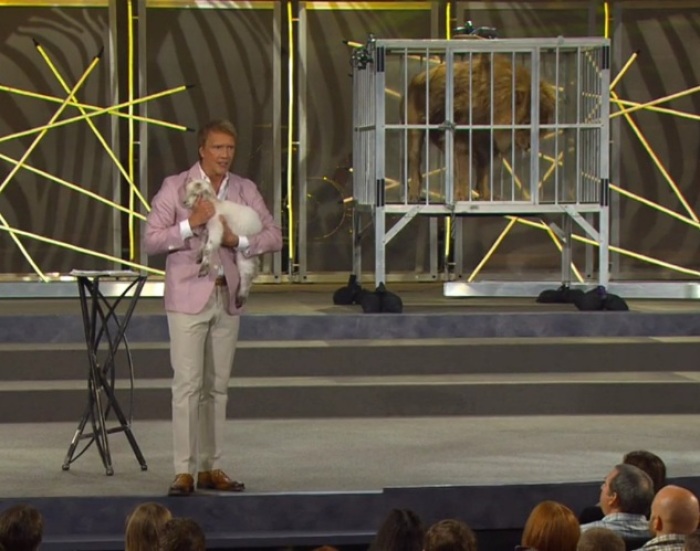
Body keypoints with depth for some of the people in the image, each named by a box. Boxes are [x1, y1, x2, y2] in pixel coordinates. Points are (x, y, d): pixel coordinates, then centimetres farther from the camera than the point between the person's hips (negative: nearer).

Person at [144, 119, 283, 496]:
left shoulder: (245, 190, 9)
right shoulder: (175, 187, -2)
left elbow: (274, 237, 5)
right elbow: (150, 241, -6)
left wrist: (237, 240, -12)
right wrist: (190, 225, -18)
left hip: (228, 298, 4)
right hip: (188, 298, -4)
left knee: (217, 386, 8)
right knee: (187, 384, -8)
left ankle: (211, 468, 13)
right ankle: (184, 471, -7)